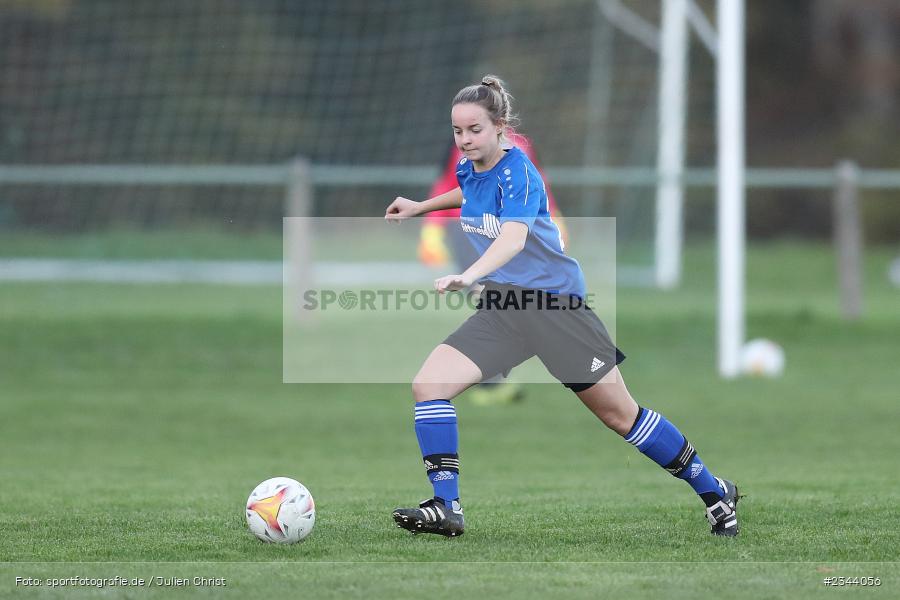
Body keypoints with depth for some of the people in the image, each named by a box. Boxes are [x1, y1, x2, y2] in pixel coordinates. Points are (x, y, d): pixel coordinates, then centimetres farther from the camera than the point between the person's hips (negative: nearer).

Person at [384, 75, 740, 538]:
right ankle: (446, 508, -14)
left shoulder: (517, 172, -20)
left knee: (620, 415, 2)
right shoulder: (468, 169, 3)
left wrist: (468, 276, -55)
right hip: (500, 308, 7)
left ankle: (713, 491, 20)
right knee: (427, 384, -14)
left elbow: (513, 239, -39)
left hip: (556, 304, -7)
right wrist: (421, 206, 24)